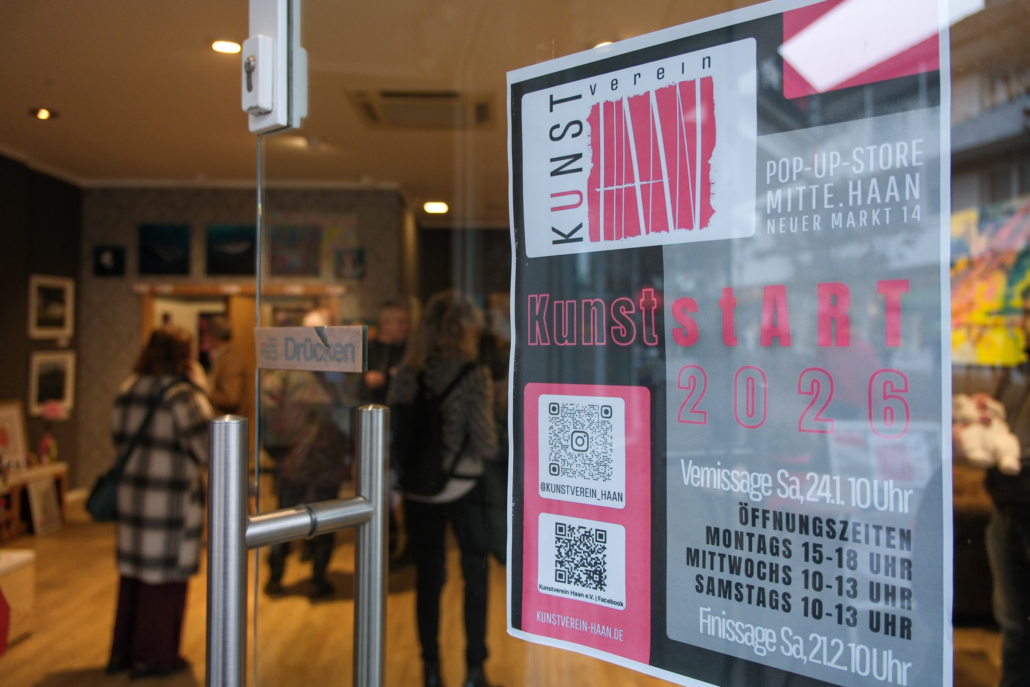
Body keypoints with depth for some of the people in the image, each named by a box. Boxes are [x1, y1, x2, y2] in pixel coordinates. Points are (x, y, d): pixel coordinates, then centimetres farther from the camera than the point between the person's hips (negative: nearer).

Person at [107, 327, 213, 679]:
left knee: (132, 572, 17)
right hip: (170, 498, -7)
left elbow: (120, 439, 15)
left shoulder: (127, 392, 6)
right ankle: (154, 656, 16)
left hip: (131, 493, 7)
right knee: (164, 576, 6)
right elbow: (207, 451, -17)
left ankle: (122, 652, 29)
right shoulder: (182, 397, -17)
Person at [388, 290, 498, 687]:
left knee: (428, 580, 14)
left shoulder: (407, 372, -3)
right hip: (463, 488, -3)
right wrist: (495, 447, 5)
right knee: (475, 580, 13)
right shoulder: (474, 375, -13)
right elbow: (484, 444, -15)